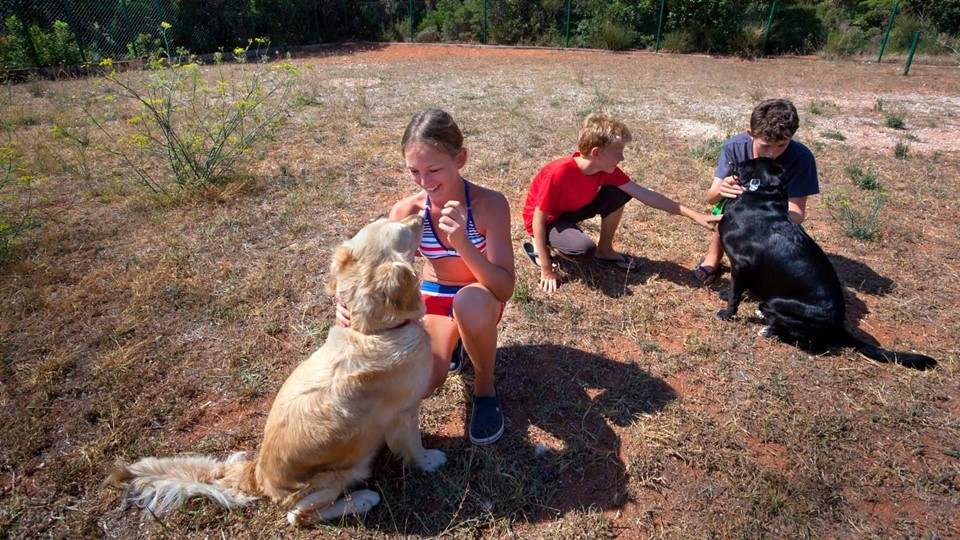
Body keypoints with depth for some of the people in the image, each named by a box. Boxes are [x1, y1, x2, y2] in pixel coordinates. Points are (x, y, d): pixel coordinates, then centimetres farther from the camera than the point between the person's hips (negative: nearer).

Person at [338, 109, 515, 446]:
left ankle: (485, 387, -9)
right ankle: (452, 339, 14)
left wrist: (463, 244, -43)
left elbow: (505, 288, -27)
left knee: (469, 301, -40)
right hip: (431, 299, 3)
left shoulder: (490, 204, -24)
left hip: (480, 301, -2)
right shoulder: (406, 212, -16)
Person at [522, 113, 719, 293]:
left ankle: (605, 250, 6)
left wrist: (694, 215, -15)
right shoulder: (559, 174, -35)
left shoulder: (607, 170, -15)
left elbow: (644, 194, -12)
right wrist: (546, 269, -27)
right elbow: (538, 218, -28)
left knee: (619, 194, -14)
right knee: (585, 250, -34)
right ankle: (539, 248, -4)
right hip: (547, 220, -6)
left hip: (572, 210, 7)